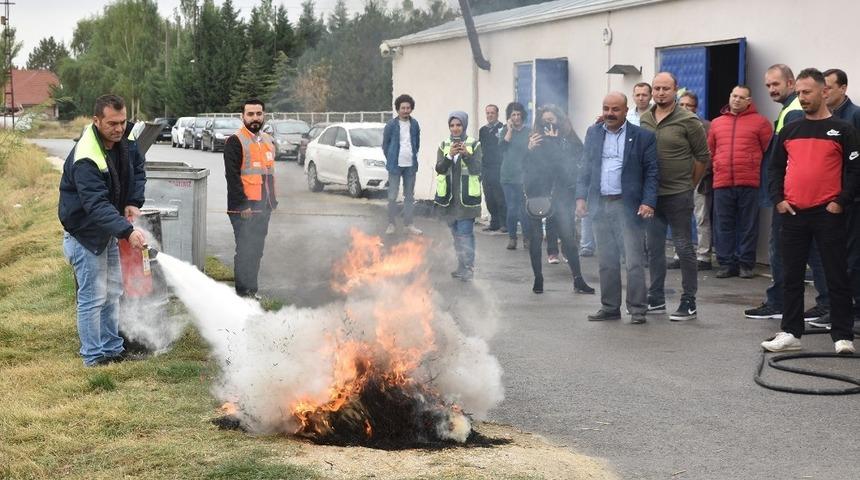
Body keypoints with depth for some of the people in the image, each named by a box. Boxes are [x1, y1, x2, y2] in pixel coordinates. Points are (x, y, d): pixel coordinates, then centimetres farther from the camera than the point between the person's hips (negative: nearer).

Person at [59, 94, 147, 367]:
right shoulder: (85, 160, -31)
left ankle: (113, 349, 27)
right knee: (93, 298, -4)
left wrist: (134, 202, -4)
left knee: (113, 292, 15)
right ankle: (93, 356, 7)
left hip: (107, 231, 9)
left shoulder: (121, 140, -6)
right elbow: (97, 205, -39)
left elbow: (137, 168, 12)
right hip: (84, 234, -9)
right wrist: (127, 231, -49)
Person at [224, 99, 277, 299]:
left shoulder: (268, 141, 16)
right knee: (245, 251, -6)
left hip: (263, 207, 8)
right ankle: (244, 291, 0)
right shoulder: (235, 141, -9)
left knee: (257, 251, 13)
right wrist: (243, 204, -20)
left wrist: (272, 200, 19)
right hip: (244, 209, -8)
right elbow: (232, 176, -15)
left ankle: (252, 289, 21)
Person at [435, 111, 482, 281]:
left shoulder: (474, 145, -1)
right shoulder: (444, 145, 8)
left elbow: (477, 168, -10)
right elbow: (439, 169, -3)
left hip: (466, 196, -4)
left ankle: (468, 267, -8)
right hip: (449, 197, 4)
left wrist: (467, 154, -25)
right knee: (456, 234, 11)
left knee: (465, 233, -11)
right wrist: (450, 156, -19)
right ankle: (461, 266, 21)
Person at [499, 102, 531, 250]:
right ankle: (512, 237, 11)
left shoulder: (528, 132, 6)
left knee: (524, 209, -5)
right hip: (508, 176, 1)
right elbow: (501, 147, -8)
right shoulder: (505, 131, 9)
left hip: (524, 176, -1)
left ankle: (527, 237, 9)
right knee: (511, 209, -2)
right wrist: (510, 130, -8)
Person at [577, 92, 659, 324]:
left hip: (629, 206, -4)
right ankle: (609, 307, 18)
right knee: (606, 261, 10)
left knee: (634, 261, -4)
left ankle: (637, 309, 3)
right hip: (600, 205, 4)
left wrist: (648, 202, -14)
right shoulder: (593, 133, 12)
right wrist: (581, 197, 3)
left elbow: (652, 172, -3)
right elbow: (586, 168, 14)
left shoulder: (643, 136, -1)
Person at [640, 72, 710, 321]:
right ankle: (656, 300, 23)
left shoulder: (688, 121, -8)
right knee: (654, 247, 12)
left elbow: (703, 156, -3)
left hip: (678, 195, -5)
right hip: (651, 194, 6)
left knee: (684, 247, 0)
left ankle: (689, 303, 7)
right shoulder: (644, 119, 7)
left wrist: (690, 184, 2)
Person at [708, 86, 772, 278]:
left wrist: (758, 171, 0)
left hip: (749, 183, -3)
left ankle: (746, 264, 9)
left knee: (748, 225, 3)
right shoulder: (717, 123, 13)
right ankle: (726, 263, 13)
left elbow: (770, 151, 1)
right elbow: (710, 150, 18)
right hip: (722, 183, 3)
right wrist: (716, 168, 10)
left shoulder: (760, 122, 1)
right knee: (724, 226, 6)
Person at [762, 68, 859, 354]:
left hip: (828, 214, -4)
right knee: (792, 276, 8)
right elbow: (775, 167, 15)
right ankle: (790, 333, 16)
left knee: (836, 276, 0)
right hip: (793, 214, 4)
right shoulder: (789, 131, 11)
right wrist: (778, 199, 3)